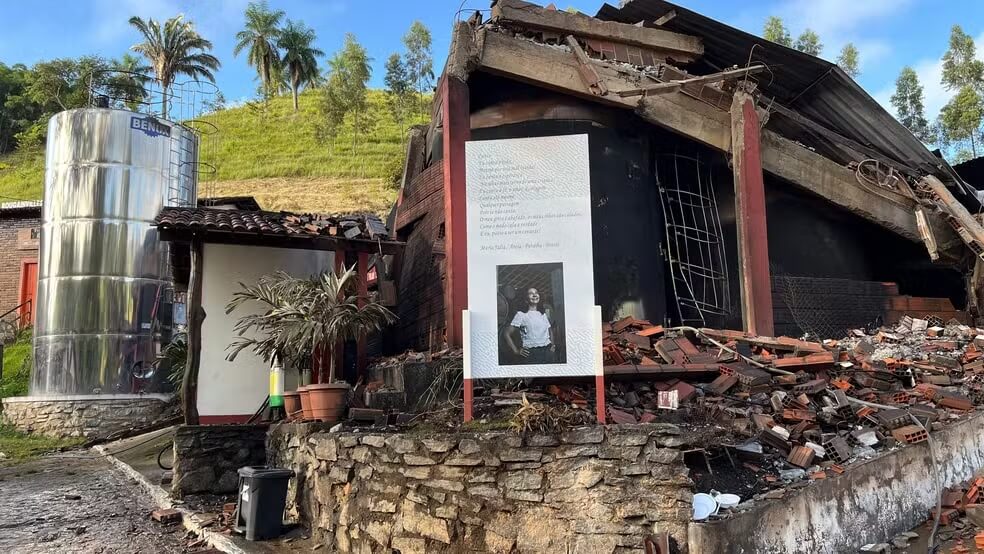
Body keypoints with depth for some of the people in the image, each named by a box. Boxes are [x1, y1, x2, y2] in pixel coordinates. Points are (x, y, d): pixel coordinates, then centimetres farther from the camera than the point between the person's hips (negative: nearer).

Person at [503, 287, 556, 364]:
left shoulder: (544, 314, 16)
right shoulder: (521, 315, 0)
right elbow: (507, 333, -3)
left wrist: (552, 345, 16)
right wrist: (516, 351, -7)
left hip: (547, 352, 5)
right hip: (530, 354, -5)